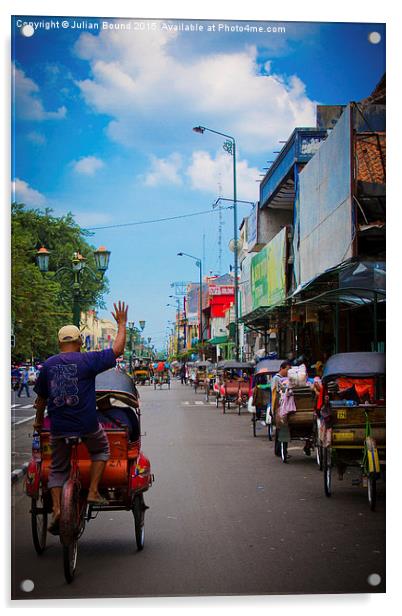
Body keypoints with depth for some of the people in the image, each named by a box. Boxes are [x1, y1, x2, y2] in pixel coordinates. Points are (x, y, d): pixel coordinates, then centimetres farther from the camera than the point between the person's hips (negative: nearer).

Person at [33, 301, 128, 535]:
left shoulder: (48, 365, 6)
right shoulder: (87, 360, -6)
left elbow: (41, 397, 13)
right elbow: (117, 350, -3)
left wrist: (39, 421, 28)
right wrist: (122, 325, 9)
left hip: (58, 427, 3)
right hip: (87, 425, -3)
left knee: (57, 468, 14)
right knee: (101, 450, 25)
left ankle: (57, 508, -2)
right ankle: (93, 491, 12)